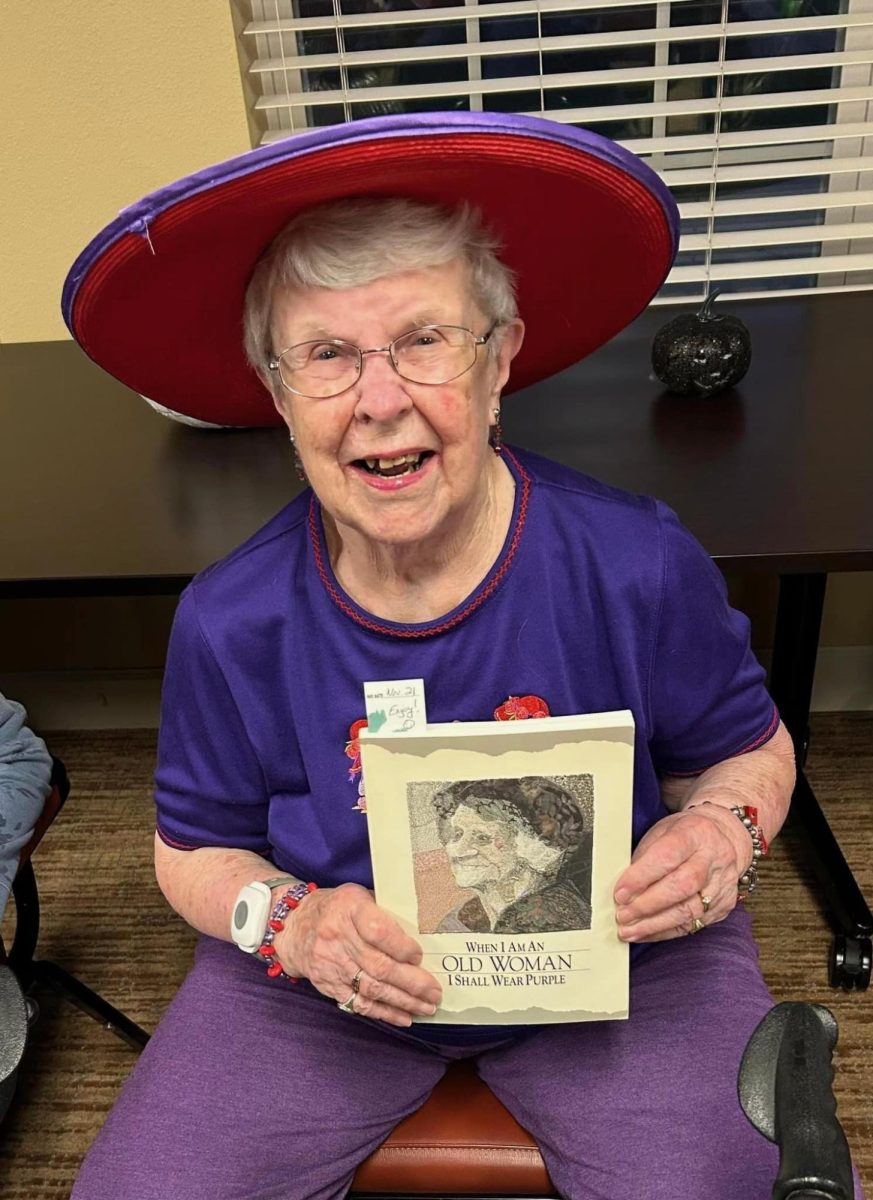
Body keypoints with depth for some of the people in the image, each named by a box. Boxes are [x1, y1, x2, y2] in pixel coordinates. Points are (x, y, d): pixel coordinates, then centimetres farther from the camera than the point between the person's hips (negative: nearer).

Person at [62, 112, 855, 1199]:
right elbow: (193, 848, 0)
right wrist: (288, 920, -20)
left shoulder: (639, 567, -19)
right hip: (322, 986, 1)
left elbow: (747, 749, 0)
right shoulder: (229, 626, -16)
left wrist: (725, 829, -22)